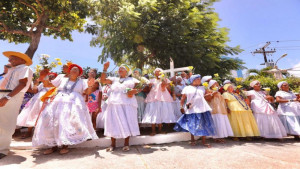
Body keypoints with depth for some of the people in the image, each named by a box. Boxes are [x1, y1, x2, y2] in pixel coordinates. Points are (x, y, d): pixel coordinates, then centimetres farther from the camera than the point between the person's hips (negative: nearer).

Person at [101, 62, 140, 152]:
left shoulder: (132, 79, 14)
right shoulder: (114, 79, 20)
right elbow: (103, 80, 11)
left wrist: (133, 91, -12)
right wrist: (105, 69, 5)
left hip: (127, 104, -2)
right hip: (114, 104, 2)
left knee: (127, 122, -2)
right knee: (113, 123, 3)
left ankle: (126, 143, 12)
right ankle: (113, 144, 16)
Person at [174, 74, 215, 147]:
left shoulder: (202, 88, 15)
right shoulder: (187, 88, 6)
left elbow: (205, 96, 14)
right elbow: (183, 98, 3)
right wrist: (182, 106, -6)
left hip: (202, 108, 3)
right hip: (192, 109, -2)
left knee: (204, 125, 4)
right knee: (193, 125, 3)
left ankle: (204, 141, 17)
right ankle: (192, 140, 22)